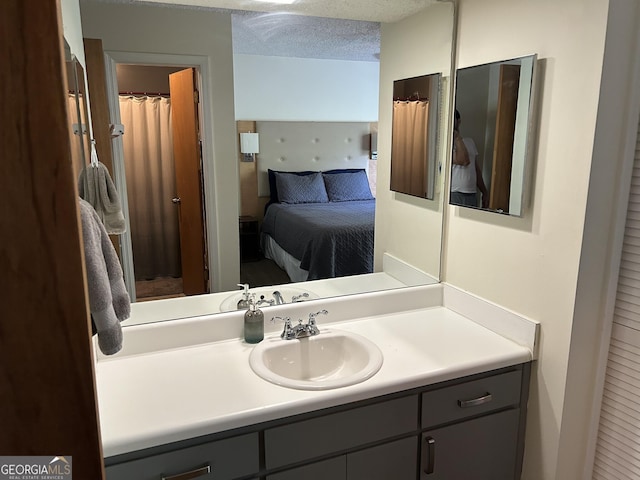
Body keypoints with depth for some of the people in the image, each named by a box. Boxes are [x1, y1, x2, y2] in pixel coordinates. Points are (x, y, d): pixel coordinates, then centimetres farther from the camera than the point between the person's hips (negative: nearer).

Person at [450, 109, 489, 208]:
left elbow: (477, 170, 19)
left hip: (472, 195, 5)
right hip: (453, 195, -5)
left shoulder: (470, 142, 16)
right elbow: (464, 161, -18)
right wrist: (457, 138, -11)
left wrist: (485, 192, 18)